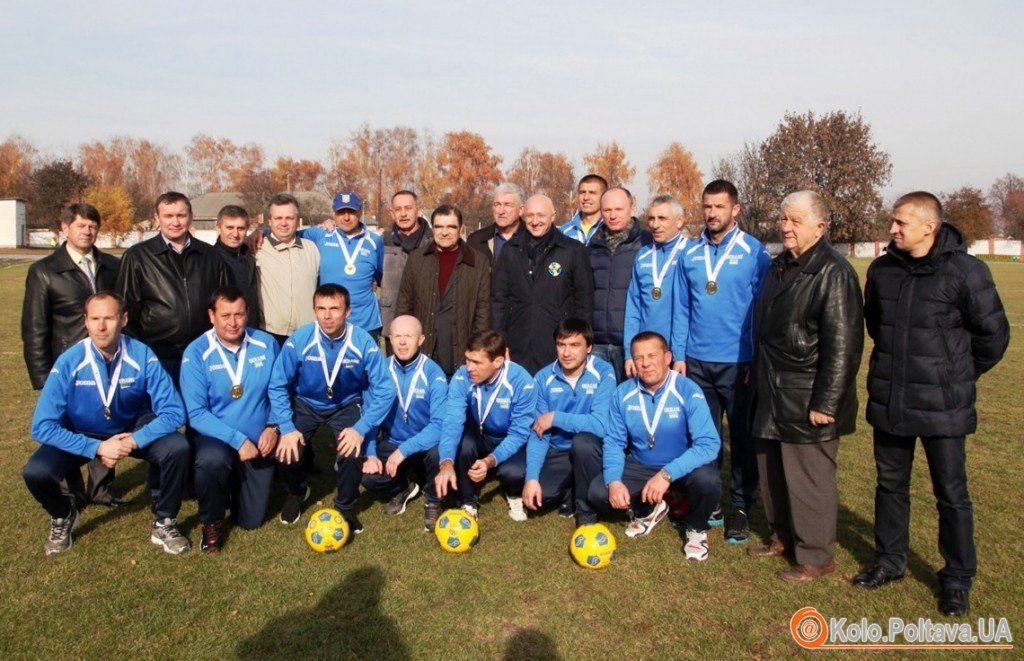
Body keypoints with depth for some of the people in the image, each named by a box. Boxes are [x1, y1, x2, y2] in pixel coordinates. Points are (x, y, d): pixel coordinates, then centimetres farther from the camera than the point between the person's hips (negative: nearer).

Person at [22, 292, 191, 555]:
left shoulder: (142, 356, -23)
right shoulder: (68, 362, -22)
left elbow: (173, 412, -23)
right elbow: (42, 426, -23)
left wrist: (133, 441, -35)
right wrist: (97, 448, -31)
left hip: (135, 430, 0)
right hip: (82, 436, 1)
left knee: (178, 448, -28)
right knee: (35, 472, -25)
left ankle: (165, 523, -3)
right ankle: (63, 517, 12)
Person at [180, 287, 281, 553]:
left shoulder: (266, 343, -7)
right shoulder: (196, 354, -14)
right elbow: (196, 414, -17)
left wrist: (273, 427, -14)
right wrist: (237, 440, -25)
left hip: (258, 441, 2)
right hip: (217, 438, -2)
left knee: (250, 521, 5)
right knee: (211, 461, -39)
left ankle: (237, 479, 40)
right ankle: (211, 522, -6)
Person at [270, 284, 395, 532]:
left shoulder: (364, 342, -25)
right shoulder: (299, 340, -23)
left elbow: (384, 389, -20)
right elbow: (278, 385, -12)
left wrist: (361, 428, -28)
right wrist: (287, 428, -21)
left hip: (346, 405, -1)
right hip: (305, 404, 1)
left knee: (353, 452, -26)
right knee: (284, 453, -18)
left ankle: (345, 506, 7)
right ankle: (297, 492, 21)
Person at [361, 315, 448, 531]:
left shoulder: (433, 374, -18)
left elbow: (440, 424, -25)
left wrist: (404, 450, -33)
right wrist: (371, 454, -16)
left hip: (425, 446, -2)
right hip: (391, 444, 3)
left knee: (438, 451, -35)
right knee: (369, 478, -24)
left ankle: (433, 501, -2)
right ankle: (405, 486, 14)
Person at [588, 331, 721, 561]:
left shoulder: (689, 392, -23)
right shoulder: (623, 393, -11)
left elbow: (708, 444, -30)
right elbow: (614, 442, -6)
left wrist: (668, 474, -40)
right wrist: (614, 481, -24)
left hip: (683, 467, -3)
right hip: (640, 466, 3)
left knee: (707, 481, -35)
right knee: (598, 492, -16)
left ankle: (696, 527, 2)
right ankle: (649, 510, 17)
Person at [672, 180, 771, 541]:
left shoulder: (754, 252, -5)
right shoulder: (689, 254, 5)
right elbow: (681, 308, 7)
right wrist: (679, 355, 3)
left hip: (738, 362, -3)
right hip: (697, 361, 3)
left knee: (742, 437, 8)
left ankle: (740, 507, 21)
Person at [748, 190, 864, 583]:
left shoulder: (833, 273, -14)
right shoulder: (780, 266, 13)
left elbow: (843, 346, -18)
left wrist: (826, 403, -20)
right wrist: (759, 378, 21)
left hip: (807, 399, -8)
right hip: (772, 394, 9)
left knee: (808, 477, 2)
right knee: (771, 470, 17)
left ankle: (816, 556, 19)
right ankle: (783, 537, 36)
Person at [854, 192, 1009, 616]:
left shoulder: (964, 271, -13)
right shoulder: (882, 270, 2)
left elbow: (993, 333, -4)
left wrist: (959, 375, 7)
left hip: (942, 406, -4)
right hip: (888, 402, 5)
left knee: (951, 494, 8)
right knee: (890, 485, 16)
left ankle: (957, 580, 25)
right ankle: (890, 561, 34)